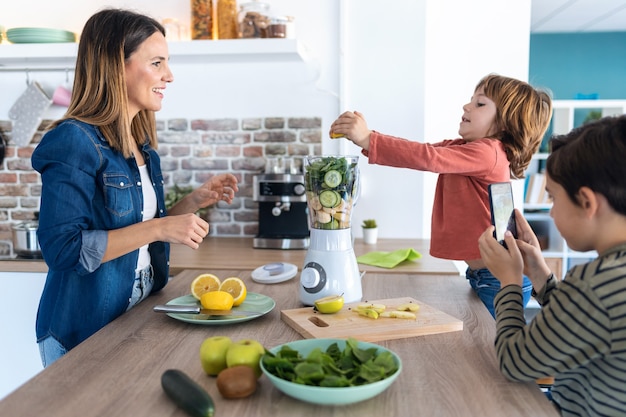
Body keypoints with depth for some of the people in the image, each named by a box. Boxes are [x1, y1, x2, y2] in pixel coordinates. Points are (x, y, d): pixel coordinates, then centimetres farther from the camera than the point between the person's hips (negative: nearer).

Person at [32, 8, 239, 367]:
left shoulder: (142, 148, 5)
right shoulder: (74, 142, -19)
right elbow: (62, 249, -24)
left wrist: (196, 200, -1)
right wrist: (158, 228, -26)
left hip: (140, 317, 8)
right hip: (85, 330, -7)